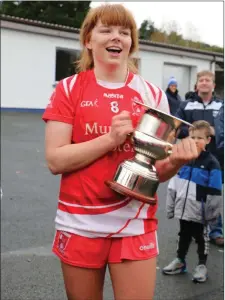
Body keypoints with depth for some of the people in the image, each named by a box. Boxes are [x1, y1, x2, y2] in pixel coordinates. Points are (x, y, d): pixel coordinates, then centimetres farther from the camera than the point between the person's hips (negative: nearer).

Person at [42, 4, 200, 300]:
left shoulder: (153, 95, 2)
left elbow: (158, 171, 5)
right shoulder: (69, 89, -2)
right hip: (79, 224, 0)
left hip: (135, 225, 1)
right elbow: (55, 160, -10)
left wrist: (176, 160, -18)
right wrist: (111, 138, -20)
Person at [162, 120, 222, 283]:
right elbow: (173, 185, 7)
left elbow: (215, 192, -11)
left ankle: (202, 265, 25)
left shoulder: (211, 162, -11)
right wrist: (170, 206, 8)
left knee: (201, 237, 11)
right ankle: (180, 261, 34)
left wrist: (213, 213, -10)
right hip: (183, 209, 4)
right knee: (184, 235, 19)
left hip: (200, 212, -4)